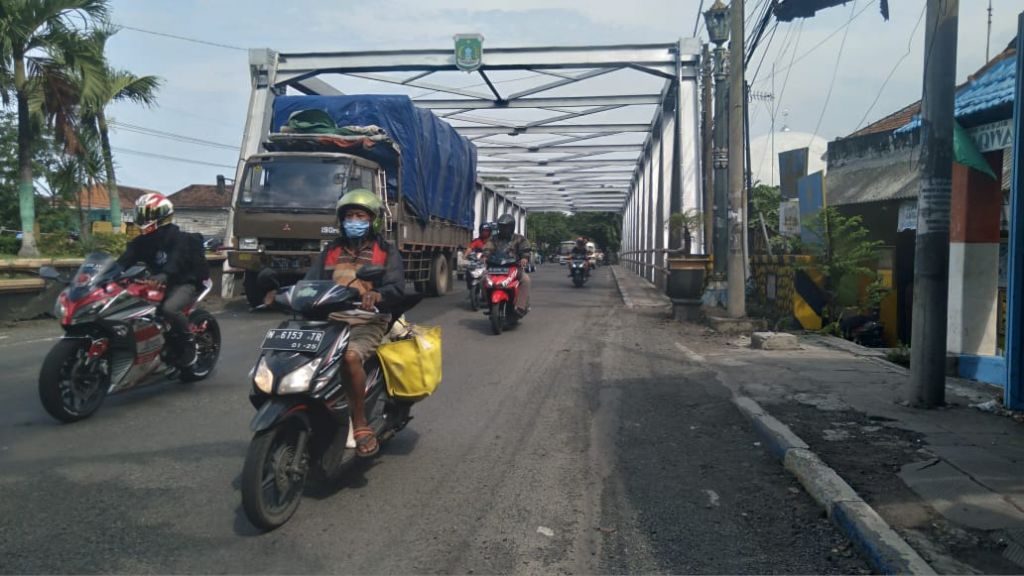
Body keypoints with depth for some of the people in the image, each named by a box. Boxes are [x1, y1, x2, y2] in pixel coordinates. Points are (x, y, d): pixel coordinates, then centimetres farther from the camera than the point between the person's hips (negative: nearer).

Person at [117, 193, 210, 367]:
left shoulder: (179, 238, -13)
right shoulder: (141, 241, 9)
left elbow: (177, 259, -32)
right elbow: (126, 258, -6)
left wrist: (164, 275, -52)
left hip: (182, 283, -8)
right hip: (157, 283, 8)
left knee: (169, 309, -35)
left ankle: (189, 343, -13)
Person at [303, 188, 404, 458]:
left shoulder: (386, 252, 7)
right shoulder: (331, 251, 21)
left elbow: (397, 288, -9)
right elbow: (310, 282, 11)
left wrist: (376, 295, -32)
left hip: (367, 322, -5)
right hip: (330, 320, 5)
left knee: (351, 356, -34)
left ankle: (360, 424, -22)